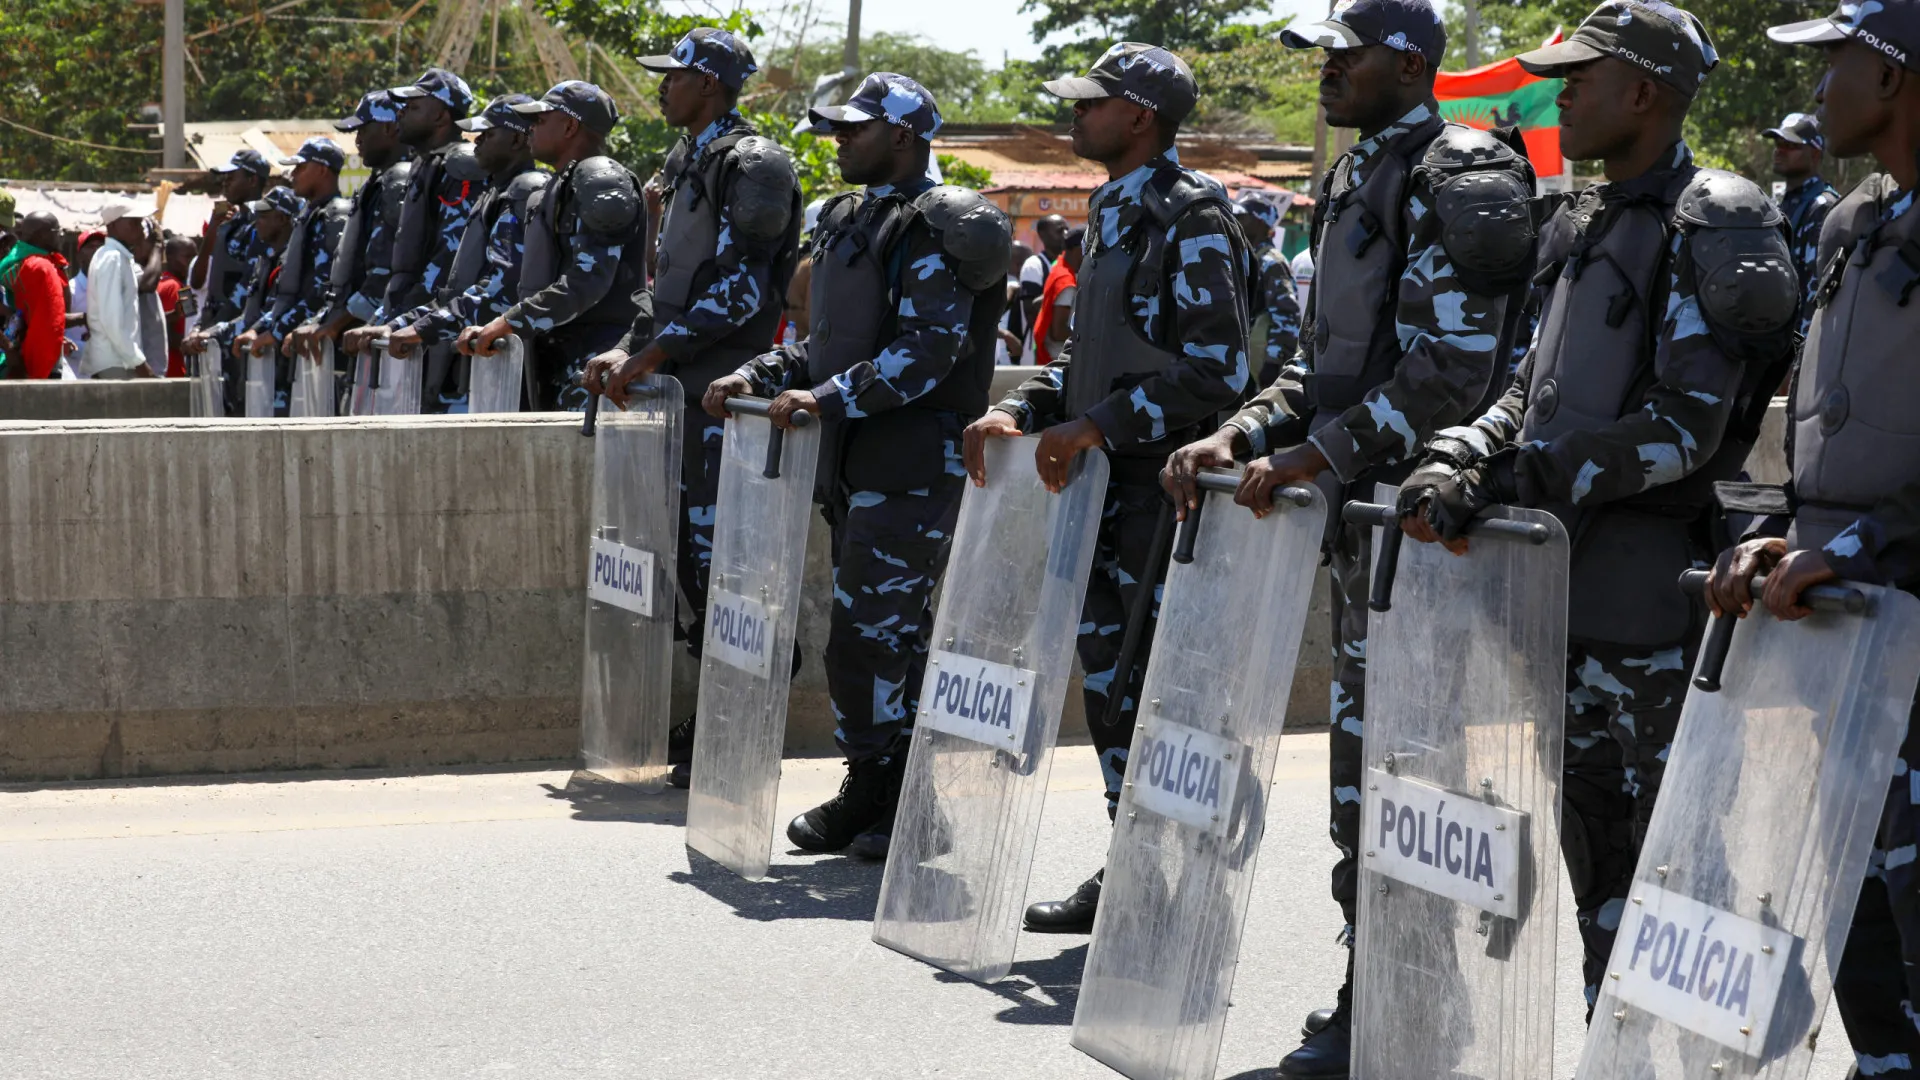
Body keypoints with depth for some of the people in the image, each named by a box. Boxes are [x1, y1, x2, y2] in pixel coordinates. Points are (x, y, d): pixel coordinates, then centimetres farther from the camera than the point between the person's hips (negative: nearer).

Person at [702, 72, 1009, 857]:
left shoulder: (932, 229, -11)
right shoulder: (848, 220, 19)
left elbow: (931, 348, -21)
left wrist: (829, 398, -26)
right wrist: (758, 376, 8)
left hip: (913, 465, -9)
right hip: (856, 462, 9)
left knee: (875, 634, -11)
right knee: (863, 635, 12)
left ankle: (912, 808, -2)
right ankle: (872, 790, 19)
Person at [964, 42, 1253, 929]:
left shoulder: (1191, 217, -13)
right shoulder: (1111, 214, 16)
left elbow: (1216, 372, -20)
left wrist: (1095, 428, -21)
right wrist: (1020, 410, 7)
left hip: (1165, 488, -9)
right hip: (1106, 489, 9)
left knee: (1159, 687, -6)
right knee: (1108, 676, 13)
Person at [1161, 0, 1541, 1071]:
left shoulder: (1452, 181, -12)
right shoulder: (1356, 180, 17)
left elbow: (1454, 371, -20)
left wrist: (1316, 455, -20)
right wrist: (1244, 436, 7)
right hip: (1360, 503, 10)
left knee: (1381, 766, -8)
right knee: (1368, 751, 14)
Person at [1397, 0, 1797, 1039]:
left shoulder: (1711, 230, -11)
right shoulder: (1589, 222, 16)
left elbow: (1684, 427, -18)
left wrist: (1510, 484, -19)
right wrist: (1458, 455, 0)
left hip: (1647, 573, -9)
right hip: (1559, 568, 9)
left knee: (1663, 831, -4)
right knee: (1589, 819, 15)